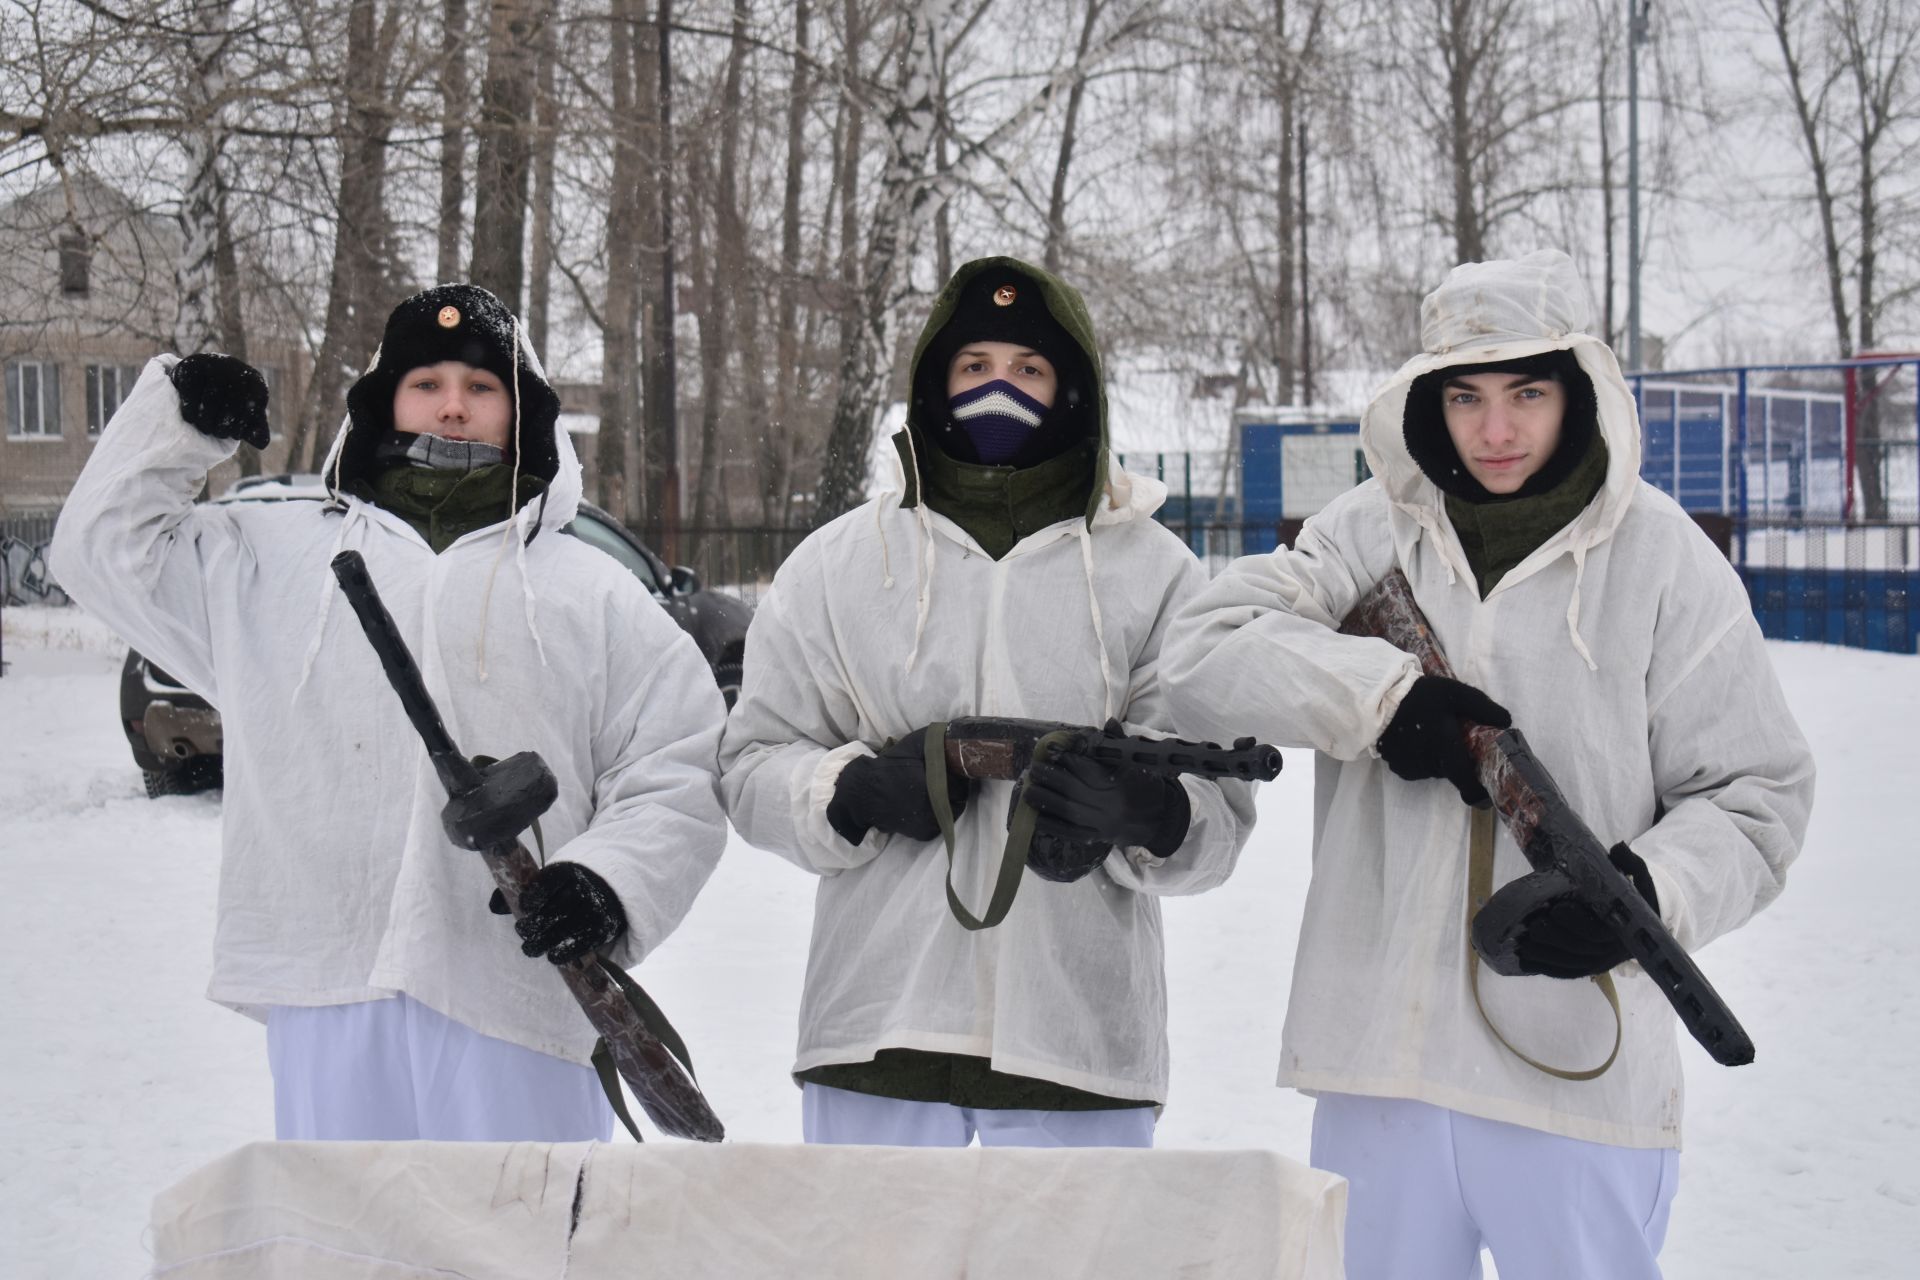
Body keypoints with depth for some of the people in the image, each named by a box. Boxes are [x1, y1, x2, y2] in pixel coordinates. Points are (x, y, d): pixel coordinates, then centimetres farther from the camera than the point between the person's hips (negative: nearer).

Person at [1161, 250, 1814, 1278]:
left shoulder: (1661, 559, -1)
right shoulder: (1373, 532, 5)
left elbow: (1753, 791, 2)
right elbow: (1203, 652, -3)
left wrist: (1654, 888, -18)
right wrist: (1378, 693, -17)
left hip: (1579, 1072, -2)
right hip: (1379, 1046, 3)